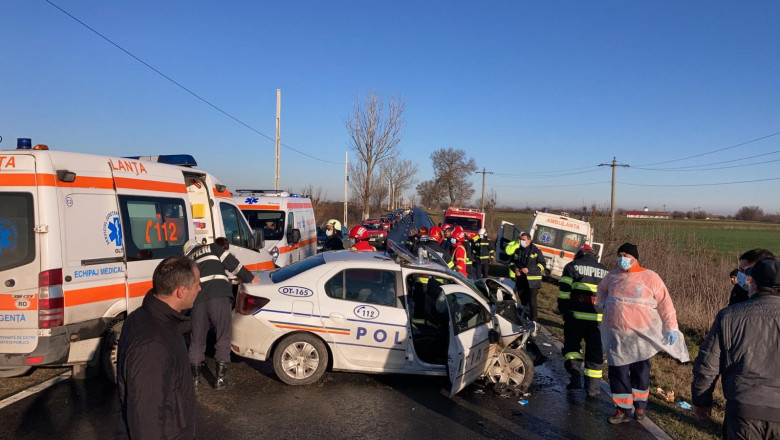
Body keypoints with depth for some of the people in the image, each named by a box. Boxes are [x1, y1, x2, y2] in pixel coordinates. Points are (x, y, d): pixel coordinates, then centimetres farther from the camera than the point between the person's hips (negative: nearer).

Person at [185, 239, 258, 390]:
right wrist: (249, 278, 15)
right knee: (223, 338, 5)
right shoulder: (212, 248, 19)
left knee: (197, 339, 16)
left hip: (198, 299, 4)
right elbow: (233, 264, 9)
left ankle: (195, 378, 25)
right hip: (218, 296, -3)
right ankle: (220, 378, 6)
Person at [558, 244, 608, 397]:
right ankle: (592, 387, 13)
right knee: (594, 351, 10)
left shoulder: (572, 266, 5)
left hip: (576, 315, -2)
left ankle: (575, 374, 0)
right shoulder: (605, 271, 17)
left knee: (572, 344, 15)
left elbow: (564, 290, -4)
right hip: (598, 317, 3)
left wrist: (563, 310, 3)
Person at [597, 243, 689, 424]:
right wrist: (603, 304, 7)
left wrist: (671, 327, -6)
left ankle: (639, 405, 33)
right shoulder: (612, 276, 4)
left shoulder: (650, 277, -7)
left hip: (641, 334, -2)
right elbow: (601, 291, 24)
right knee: (618, 371, 4)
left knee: (640, 371, 13)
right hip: (616, 334, 3)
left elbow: (665, 303, -4)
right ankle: (623, 409, 17)